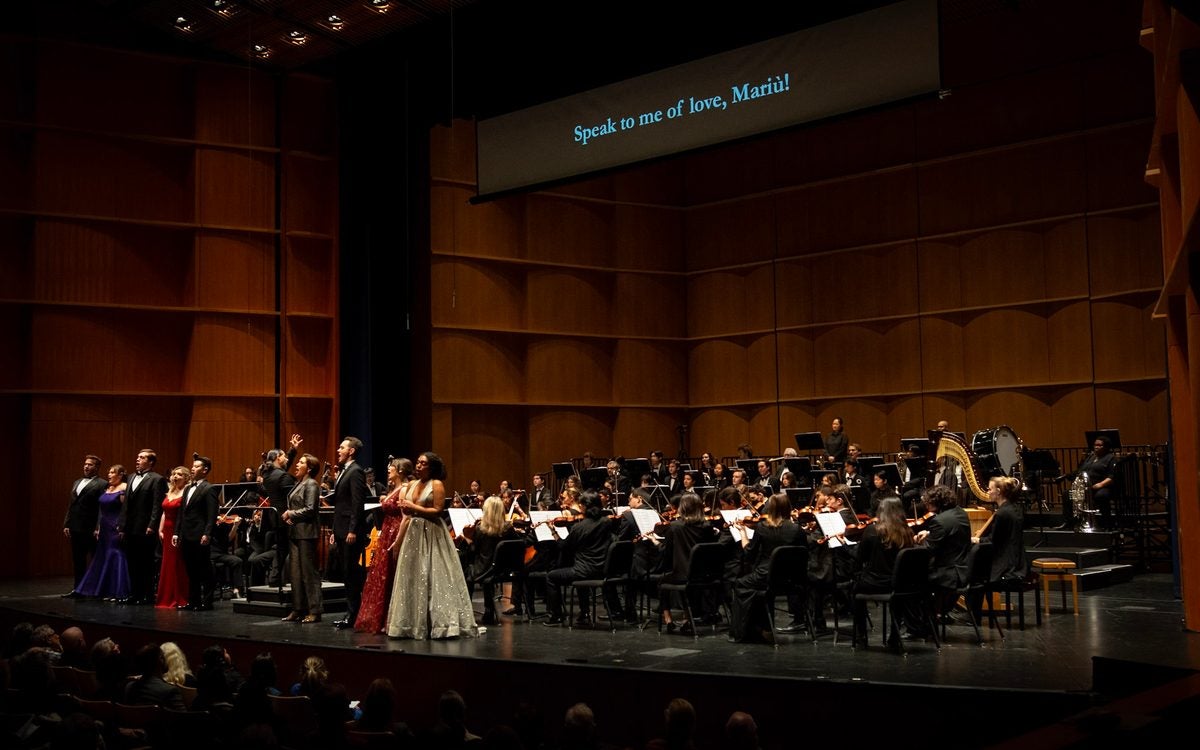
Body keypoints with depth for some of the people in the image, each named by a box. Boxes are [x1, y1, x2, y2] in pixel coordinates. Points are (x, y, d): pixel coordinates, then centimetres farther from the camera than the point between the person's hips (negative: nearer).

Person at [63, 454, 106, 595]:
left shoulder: (101, 485, -6)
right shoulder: (77, 483, 17)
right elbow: (71, 505, 18)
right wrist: (66, 524, 11)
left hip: (91, 529, -7)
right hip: (76, 528, 7)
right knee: (77, 560, 12)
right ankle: (78, 588, 19)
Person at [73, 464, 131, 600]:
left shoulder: (123, 489, -9)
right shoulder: (107, 489, 15)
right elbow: (102, 510, 17)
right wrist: (98, 528, 14)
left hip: (116, 529, -9)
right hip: (105, 529, 9)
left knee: (116, 557, -6)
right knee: (103, 557, 11)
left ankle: (118, 592, -1)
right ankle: (108, 591, 18)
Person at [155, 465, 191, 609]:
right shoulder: (169, 493, 15)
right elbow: (164, 513, 16)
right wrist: (160, 530, 7)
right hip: (167, 532, 8)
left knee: (179, 566, -4)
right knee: (167, 565, 11)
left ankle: (180, 599, 2)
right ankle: (167, 598, 18)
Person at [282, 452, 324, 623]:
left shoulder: (311, 484, -8)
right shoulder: (298, 484, 17)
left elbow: (310, 509, -17)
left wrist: (291, 514, -9)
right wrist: (286, 516, 2)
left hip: (306, 533, -9)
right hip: (294, 532, 9)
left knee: (309, 572, -5)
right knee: (295, 572, 9)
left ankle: (314, 611, -2)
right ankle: (298, 609, 14)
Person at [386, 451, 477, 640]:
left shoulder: (436, 485, -6)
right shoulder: (412, 485, 13)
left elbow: (437, 511, -14)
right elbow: (407, 516, 15)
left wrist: (415, 507, -15)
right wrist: (398, 540, 11)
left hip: (431, 536, -7)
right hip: (413, 535, 7)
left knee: (433, 578, -6)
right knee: (412, 579, 9)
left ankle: (442, 622, -1)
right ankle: (415, 624, 16)